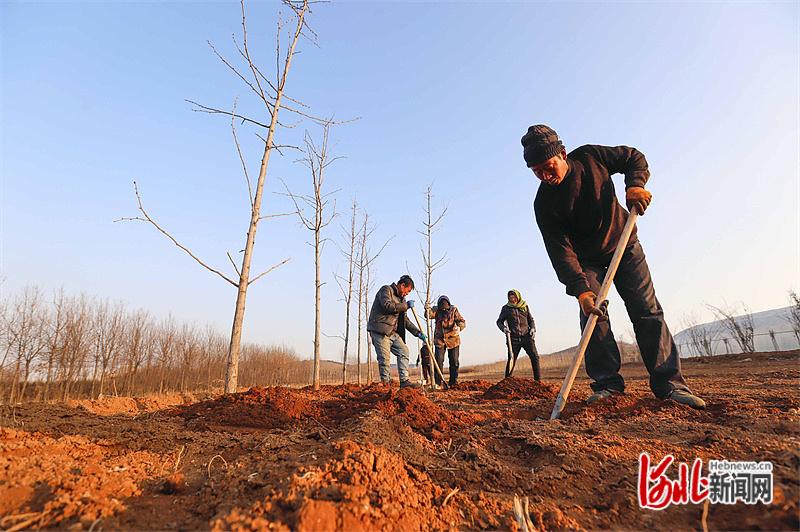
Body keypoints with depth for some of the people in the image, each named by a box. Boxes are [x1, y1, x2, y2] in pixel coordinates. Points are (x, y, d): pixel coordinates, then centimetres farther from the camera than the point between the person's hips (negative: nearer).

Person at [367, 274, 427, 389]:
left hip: (392, 332, 9)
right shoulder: (386, 289, -3)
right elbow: (387, 306, -22)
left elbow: (405, 320, 24)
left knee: (403, 351, -1)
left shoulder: (401, 299, 22)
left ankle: (404, 380, -1)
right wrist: (406, 305, -12)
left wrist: (418, 332, 15)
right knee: (385, 359, -7)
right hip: (379, 331, -8)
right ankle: (386, 383, 2)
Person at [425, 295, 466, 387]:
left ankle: (453, 382, 16)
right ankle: (437, 382, 4)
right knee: (438, 361, -4)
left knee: (454, 362, 4)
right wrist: (427, 309, -43)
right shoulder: (436, 310, -6)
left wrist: (459, 326, -38)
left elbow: (462, 322, -16)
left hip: (453, 339, 0)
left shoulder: (454, 310, -9)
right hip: (439, 339, 0)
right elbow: (428, 315, -22)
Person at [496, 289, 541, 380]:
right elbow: (499, 321, 10)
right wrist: (504, 328, -10)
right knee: (511, 360, -1)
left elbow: (531, 319, 20)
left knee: (535, 357, -7)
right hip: (514, 338, -2)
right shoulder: (506, 308, 6)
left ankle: (538, 381, 0)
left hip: (527, 336, 2)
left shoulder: (525, 306, 12)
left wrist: (533, 328, 2)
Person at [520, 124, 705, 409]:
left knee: (647, 310, -4)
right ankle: (607, 383, -8)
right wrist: (580, 289, -39)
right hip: (587, 260, -1)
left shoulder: (589, 157, -17)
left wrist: (635, 184, -21)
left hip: (625, 246, 1)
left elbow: (633, 157, 0)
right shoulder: (544, 203, -22)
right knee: (592, 313, -16)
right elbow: (560, 250, -28)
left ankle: (669, 383, -1)